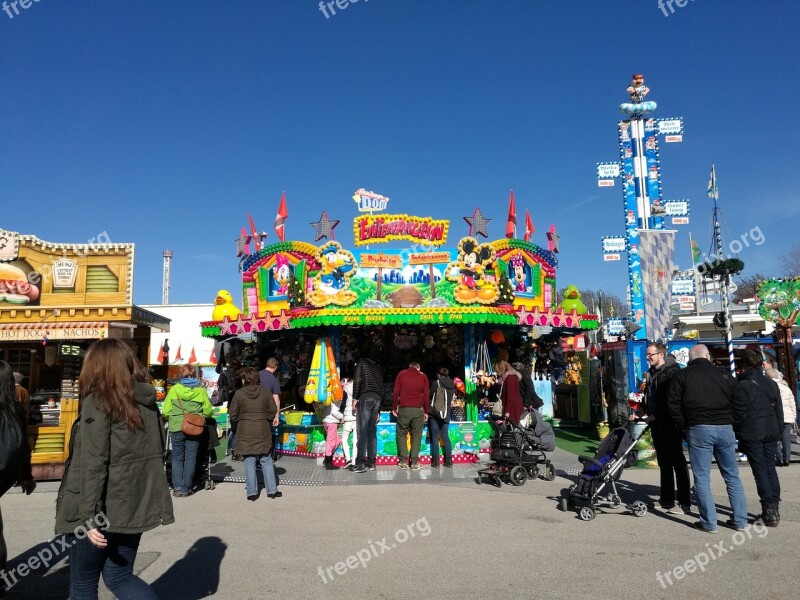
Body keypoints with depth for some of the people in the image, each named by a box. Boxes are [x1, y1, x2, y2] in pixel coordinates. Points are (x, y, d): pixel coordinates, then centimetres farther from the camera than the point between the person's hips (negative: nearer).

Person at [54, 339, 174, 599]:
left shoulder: (97, 402, -14)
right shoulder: (147, 401, 5)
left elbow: (92, 464, -19)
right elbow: (155, 454, 12)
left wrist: (89, 516, -16)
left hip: (103, 510, -6)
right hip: (134, 506, 6)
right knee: (119, 577, 19)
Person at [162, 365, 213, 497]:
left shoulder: (174, 389, -2)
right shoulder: (201, 390, -2)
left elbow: (166, 411, -2)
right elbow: (208, 411, -2)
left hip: (177, 428, 0)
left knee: (177, 458, 13)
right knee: (190, 458, 10)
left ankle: (177, 487, 7)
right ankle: (186, 488, 11)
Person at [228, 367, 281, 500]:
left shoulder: (239, 393, -7)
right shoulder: (265, 391, -3)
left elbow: (232, 415, -3)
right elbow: (273, 410, -1)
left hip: (246, 433, -1)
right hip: (263, 432, 2)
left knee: (249, 462, 7)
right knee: (266, 461, 11)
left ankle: (252, 492, 10)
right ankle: (272, 490, 14)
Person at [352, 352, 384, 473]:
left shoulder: (362, 362, 12)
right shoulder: (378, 368, 26)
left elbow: (357, 380, -3)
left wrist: (355, 398, -1)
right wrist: (378, 411, 24)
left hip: (365, 396, -6)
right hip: (377, 398, 6)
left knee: (362, 431, -9)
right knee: (372, 431, 8)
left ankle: (361, 463, -14)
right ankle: (371, 462, 8)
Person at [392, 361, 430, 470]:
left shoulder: (401, 374, 7)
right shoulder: (423, 377, 8)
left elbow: (395, 392, 2)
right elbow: (426, 395, 5)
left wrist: (394, 407, 6)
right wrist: (426, 411, 10)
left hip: (403, 409, 0)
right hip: (418, 410, 0)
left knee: (401, 434, 11)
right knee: (416, 435, 7)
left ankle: (403, 461, 4)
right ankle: (414, 462, 3)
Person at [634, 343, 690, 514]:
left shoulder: (672, 371, -12)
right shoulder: (651, 373, 15)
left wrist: (655, 416, -18)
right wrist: (638, 413, 10)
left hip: (670, 424, -8)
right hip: (656, 424, 8)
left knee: (678, 462, -2)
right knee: (664, 463, 13)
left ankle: (684, 503, 4)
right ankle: (667, 499, 21)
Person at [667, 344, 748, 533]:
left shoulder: (681, 375, 2)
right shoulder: (724, 375, 8)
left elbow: (673, 404, -4)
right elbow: (741, 401, 5)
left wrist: (683, 425, 6)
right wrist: (733, 423, 13)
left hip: (698, 429, -3)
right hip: (725, 429, 3)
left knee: (702, 477, 3)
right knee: (732, 476, 14)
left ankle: (709, 522, 5)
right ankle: (740, 520, 19)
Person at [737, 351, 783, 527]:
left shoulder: (742, 385, -10)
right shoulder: (772, 384, 8)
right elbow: (779, 411, 12)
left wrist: (739, 433, 0)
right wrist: (779, 431, 19)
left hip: (752, 434, -5)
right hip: (771, 432, 5)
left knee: (760, 470, 0)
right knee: (770, 468, 12)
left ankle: (769, 510, -2)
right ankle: (774, 507, 15)